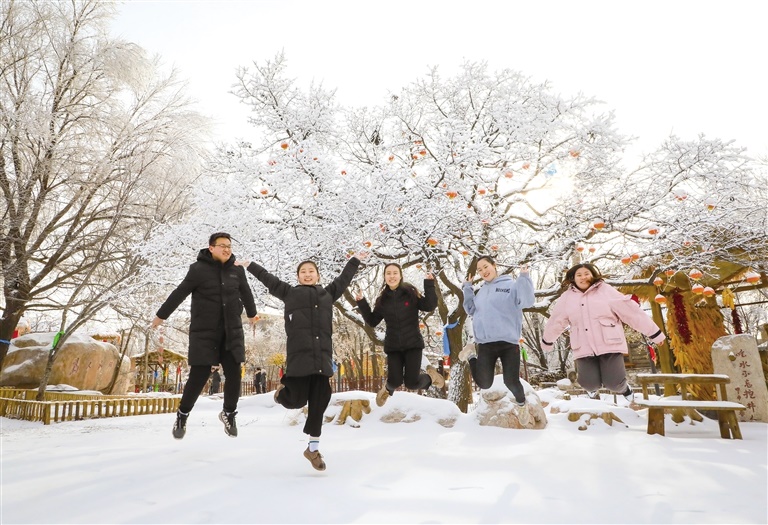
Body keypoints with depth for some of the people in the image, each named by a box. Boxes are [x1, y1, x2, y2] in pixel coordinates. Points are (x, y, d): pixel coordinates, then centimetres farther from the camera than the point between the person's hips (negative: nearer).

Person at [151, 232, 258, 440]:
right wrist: (161, 315, 11)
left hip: (232, 332, 3)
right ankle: (182, 415, 24)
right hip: (204, 332, -3)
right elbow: (179, 294, 1)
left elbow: (246, 293, 18)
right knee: (199, 376, -2)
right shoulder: (199, 269, -9)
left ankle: (229, 413, 25)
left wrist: (251, 313, 32)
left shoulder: (237, 270, 2)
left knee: (234, 374, 2)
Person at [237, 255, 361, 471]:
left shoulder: (328, 293, 20)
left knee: (319, 402, 4)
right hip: (299, 355, -2)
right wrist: (249, 265, 25)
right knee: (297, 401, -3)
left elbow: (343, 279, 32)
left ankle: (313, 447, 17)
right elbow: (268, 279, 20)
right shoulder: (290, 292, 14)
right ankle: (283, 388, 33)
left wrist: (355, 261, 42)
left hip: (322, 356, 3)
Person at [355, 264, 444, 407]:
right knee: (395, 382, -10)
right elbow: (372, 321, 7)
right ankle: (388, 388, 30)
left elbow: (429, 306, -12)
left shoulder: (410, 293, -4)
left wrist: (429, 284, -18)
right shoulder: (382, 299, 3)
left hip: (413, 344, -2)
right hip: (393, 346, 2)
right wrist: (362, 303, -2)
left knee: (411, 383, -11)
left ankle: (430, 376, 25)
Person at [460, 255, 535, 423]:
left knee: (511, 382, -3)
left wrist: (524, 277, -24)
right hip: (485, 343, 4)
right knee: (484, 384, 3)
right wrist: (467, 288, 13)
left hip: (509, 343, -4)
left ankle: (521, 404, 31)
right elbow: (471, 310, 19)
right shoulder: (482, 291, 17)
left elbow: (527, 302, -15)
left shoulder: (511, 285, -1)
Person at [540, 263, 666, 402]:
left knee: (614, 383, -9)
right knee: (589, 383, -10)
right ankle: (593, 389, 31)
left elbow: (631, 311, 0)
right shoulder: (567, 298, 6)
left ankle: (625, 389, 31)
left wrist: (655, 334, 1)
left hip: (610, 344, -1)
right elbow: (556, 321, 17)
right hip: (584, 349, 1)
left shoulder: (606, 291, 0)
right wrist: (547, 342, 25)